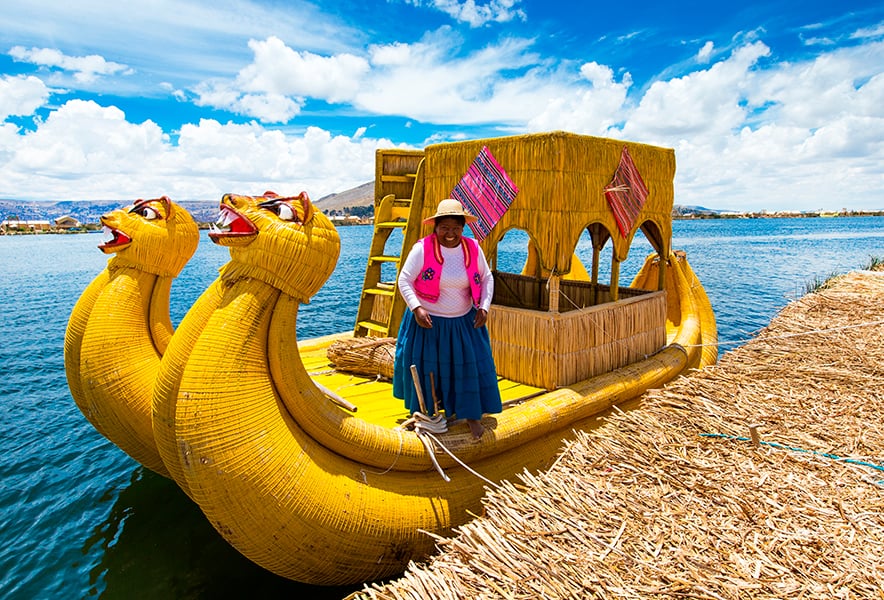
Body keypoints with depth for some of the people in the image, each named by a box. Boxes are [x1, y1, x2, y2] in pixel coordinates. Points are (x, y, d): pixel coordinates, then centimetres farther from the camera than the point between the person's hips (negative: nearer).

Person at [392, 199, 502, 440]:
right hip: (428, 321, -2)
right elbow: (404, 280, -12)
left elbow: (487, 278, 6)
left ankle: (472, 416, 21)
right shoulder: (422, 248, -15)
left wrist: (484, 306, -8)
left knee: (470, 366, 4)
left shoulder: (473, 248, -4)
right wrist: (416, 309, -24)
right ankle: (421, 412, 31)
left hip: (464, 322, 3)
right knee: (425, 366, 9)